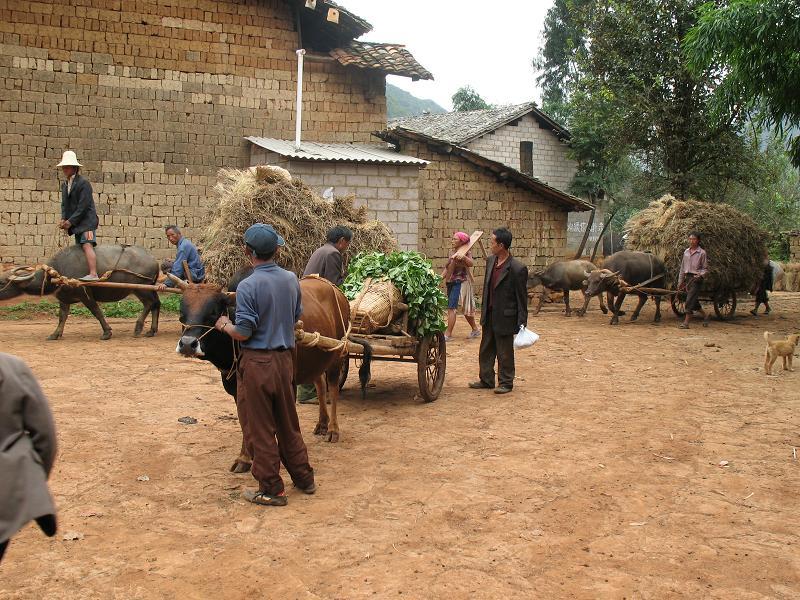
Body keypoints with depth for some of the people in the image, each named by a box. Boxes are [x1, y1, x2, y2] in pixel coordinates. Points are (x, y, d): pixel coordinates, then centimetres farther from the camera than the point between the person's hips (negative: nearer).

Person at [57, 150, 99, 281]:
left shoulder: (83, 183, -11)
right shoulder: (64, 185, 16)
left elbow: (83, 206, -17)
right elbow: (64, 204, 15)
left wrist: (71, 221, -16)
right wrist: (64, 220, -3)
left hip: (87, 221, -9)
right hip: (76, 224, 9)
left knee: (87, 246, -20)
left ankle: (93, 274, -29)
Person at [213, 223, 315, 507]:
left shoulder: (248, 286, -17)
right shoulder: (291, 280, 3)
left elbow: (243, 333, -17)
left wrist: (224, 325, 2)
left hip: (257, 363, -6)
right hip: (285, 358, 6)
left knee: (259, 429, 5)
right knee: (288, 424, 19)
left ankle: (271, 490, 11)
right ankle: (303, 478, 28)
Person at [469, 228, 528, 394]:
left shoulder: (518, 269, -20)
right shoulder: (490, 261, 3)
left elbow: (522, 298, -15)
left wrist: (522, 323, -13)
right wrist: (483, 310, 15)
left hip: (505, 317, -8)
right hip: (489, 316, 8)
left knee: (504, 353, 6)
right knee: (485, 350, 17)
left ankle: (506, 383, 20)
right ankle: (486, 380, 30)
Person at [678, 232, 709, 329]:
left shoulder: (701, 253, -5)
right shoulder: (686, 252, 11)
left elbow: (705, 269, -1)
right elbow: (682, 267, 15)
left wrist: (700, 275, -20)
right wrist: (680, 281, 16)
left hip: (696, 278, -6)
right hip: (687, 277, 6)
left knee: (690, 300, -11)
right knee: (694, 300, 12)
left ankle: (686, 322, -10)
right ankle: (705, 316, 31)